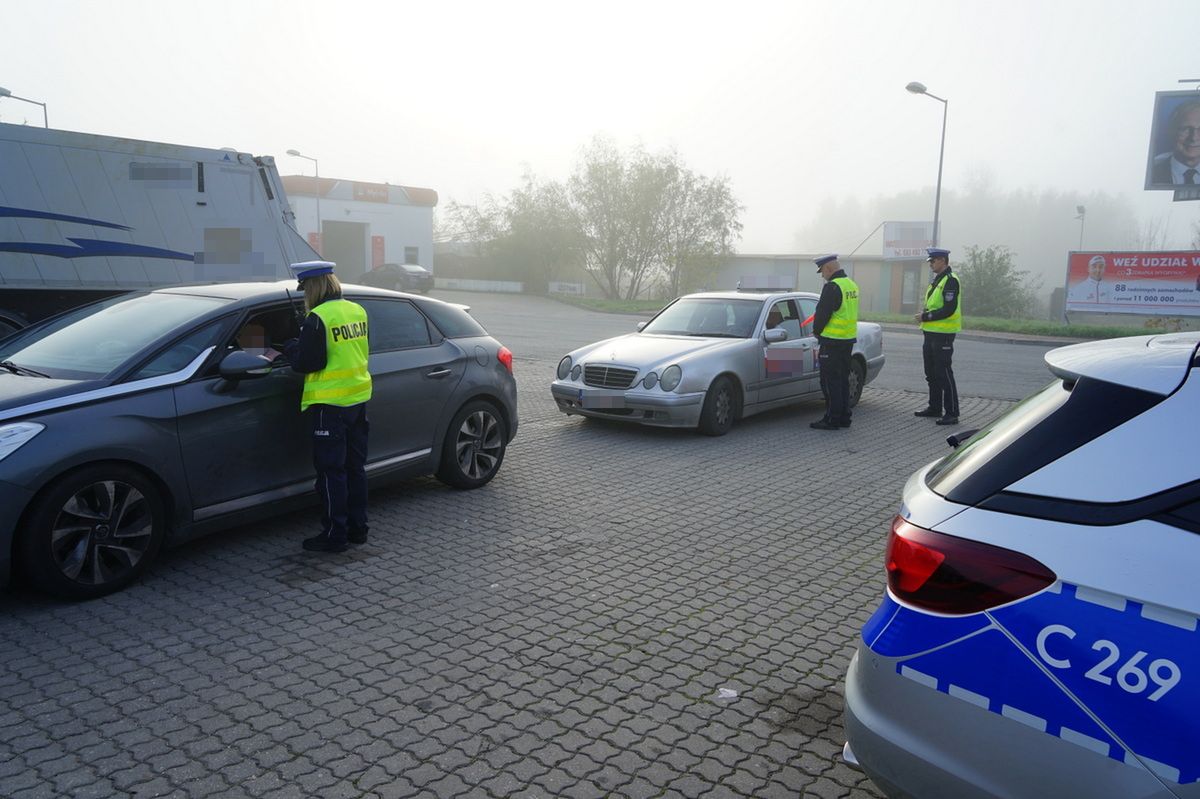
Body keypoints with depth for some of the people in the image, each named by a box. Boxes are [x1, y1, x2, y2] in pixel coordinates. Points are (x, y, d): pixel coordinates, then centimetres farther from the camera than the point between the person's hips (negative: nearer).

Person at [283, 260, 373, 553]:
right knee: (355, 467, 15)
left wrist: (290, 348, 5)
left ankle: (334, 535, 8)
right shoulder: (357, 311, 8)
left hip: (330, 405, -8)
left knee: (331, 471, 1)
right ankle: (357, 528, 24)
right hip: (359, 398, 8)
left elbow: (306, 363, -16)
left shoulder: (318, 319, -17)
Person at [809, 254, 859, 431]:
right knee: (843, 380, 15)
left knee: (830, 381, -4)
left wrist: (817, 331, 1)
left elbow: (822, 313, -17)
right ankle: (844, 417, 20)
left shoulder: (832, 287, -17)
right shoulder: (852, 285, 13)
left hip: (832, 341, -9)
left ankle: (832, 419, -1)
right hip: (848, 340, 9)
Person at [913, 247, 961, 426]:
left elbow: (949, 309, -22)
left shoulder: (950, 281, -14)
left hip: (943, 335, -10)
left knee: (944, 374, -8)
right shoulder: (936, 280, 17)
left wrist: (926, 316, -17)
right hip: (931, 333, 10)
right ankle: (935, 408, 27)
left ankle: (952, 413, -4)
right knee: (932, 374, 16)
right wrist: (924, 316, 3)